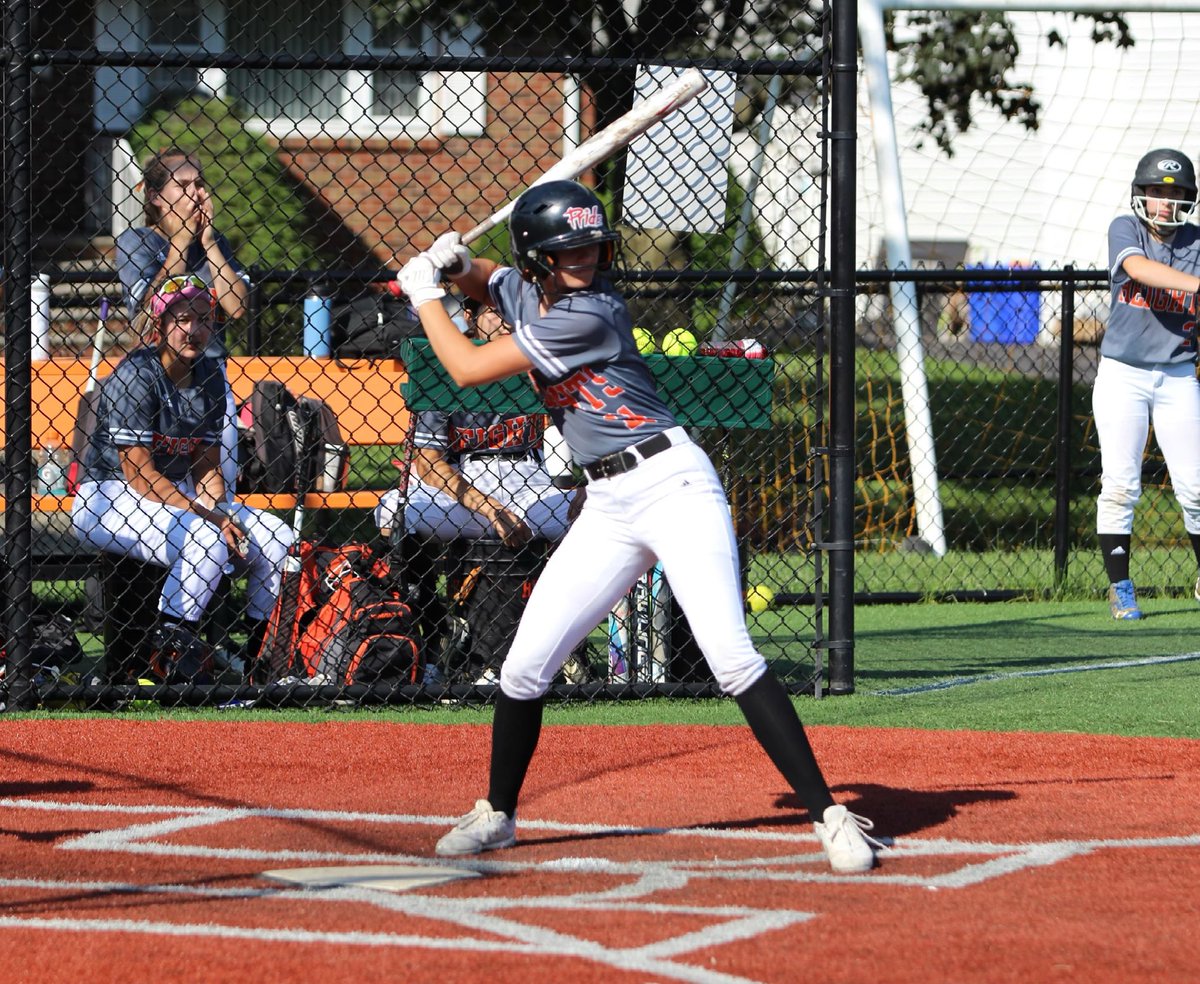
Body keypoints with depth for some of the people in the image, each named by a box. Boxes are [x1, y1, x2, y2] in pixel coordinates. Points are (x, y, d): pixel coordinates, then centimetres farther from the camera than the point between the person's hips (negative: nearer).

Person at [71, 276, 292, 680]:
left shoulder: (209, 377, 5)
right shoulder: (135, 376, -18)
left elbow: (207, 465, 6)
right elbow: (139, 475, -21)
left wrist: (219, 510, -16)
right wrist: (211, 518, -25)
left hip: (179, 496, 8)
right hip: (111, 502, -7)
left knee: (276, 537, -8)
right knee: (206, 539, -33)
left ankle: (264, 649, 1)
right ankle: (170, 646, -26)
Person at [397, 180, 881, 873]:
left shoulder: (588, 314, -18)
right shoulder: (526, 290, 8)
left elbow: (468, 369, -16)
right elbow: (480, 281, 33)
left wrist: (424, 295, -1)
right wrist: (454, 262, 10)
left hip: (672, 482, -8)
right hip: (609, 506, 8)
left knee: (731, 655, -20)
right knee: (525, 666, 5)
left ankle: (830, 815, -20)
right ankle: (498, 815, 24)